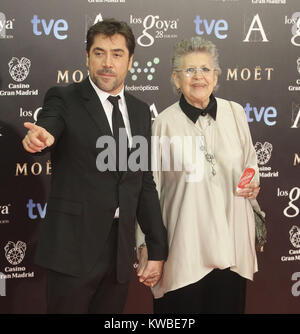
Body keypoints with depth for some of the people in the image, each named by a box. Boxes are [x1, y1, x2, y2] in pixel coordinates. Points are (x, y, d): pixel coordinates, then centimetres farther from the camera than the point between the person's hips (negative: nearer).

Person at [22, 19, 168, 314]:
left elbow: (145, 184, 13)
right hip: (73, 249, -4)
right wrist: (38, 138, -48)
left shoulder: (140, 111, 11)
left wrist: (157, 250, 11)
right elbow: (46, 132, -23)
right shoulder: (64, 99, -3)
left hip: (121, 252, 5)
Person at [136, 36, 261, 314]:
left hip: (231, 239, 3)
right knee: (183, 306, 4)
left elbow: (250, 161, 20)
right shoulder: (165, 123, -5)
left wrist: (253, 184, -2)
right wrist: (145, 247, -3)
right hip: (184, 246, -3)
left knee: (229, 306, 10)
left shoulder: (235, 113, 4)